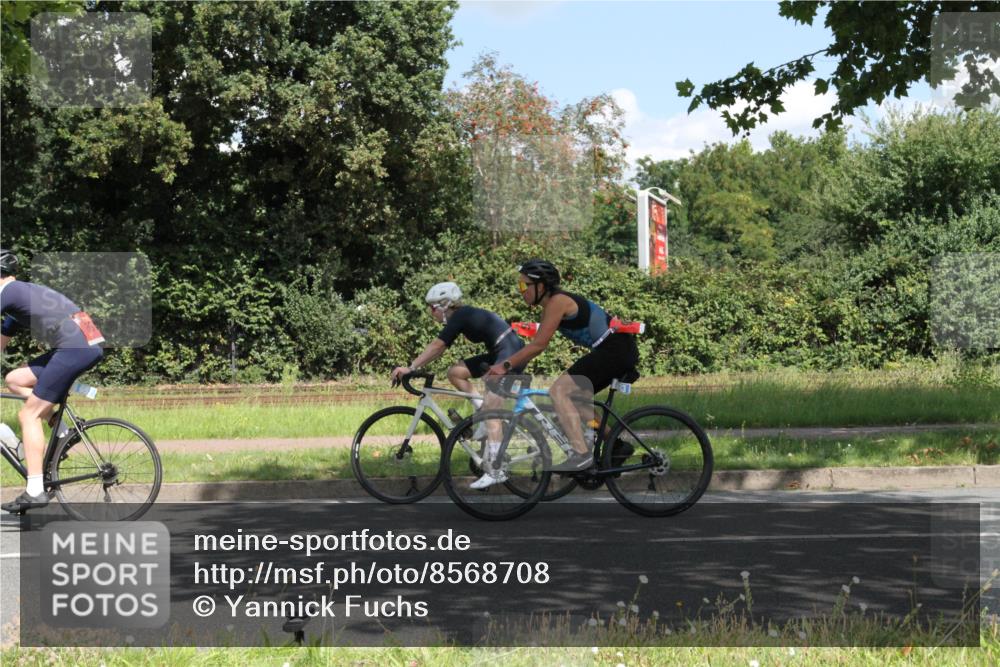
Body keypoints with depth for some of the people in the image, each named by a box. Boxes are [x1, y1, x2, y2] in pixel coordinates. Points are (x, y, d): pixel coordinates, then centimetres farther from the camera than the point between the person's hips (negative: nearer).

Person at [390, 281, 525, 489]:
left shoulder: (461, 317, -14)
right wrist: (415, 367, 9)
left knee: (491, 412, -14)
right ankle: (484, 410, 9)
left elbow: (436, 346, -18)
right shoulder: (464, 316, 14)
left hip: (510, 354, -10)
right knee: (454, 372, 8)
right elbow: (439, 348, 15)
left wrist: (410, 368, -18)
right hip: (498, 354, 10)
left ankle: (496, 471, -15)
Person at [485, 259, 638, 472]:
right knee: (572, 398, 17)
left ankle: (581, 454, -19)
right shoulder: (551, 304, 15)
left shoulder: (557, 302, -14)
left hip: (616, 349, -10)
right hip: (621, 350, 10)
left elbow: (538, 345, -17)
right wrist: (507, 366, 14)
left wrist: (506, 365, -13)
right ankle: (617, 446, 20)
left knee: (559, 390, -14)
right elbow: (537, 345, 19)